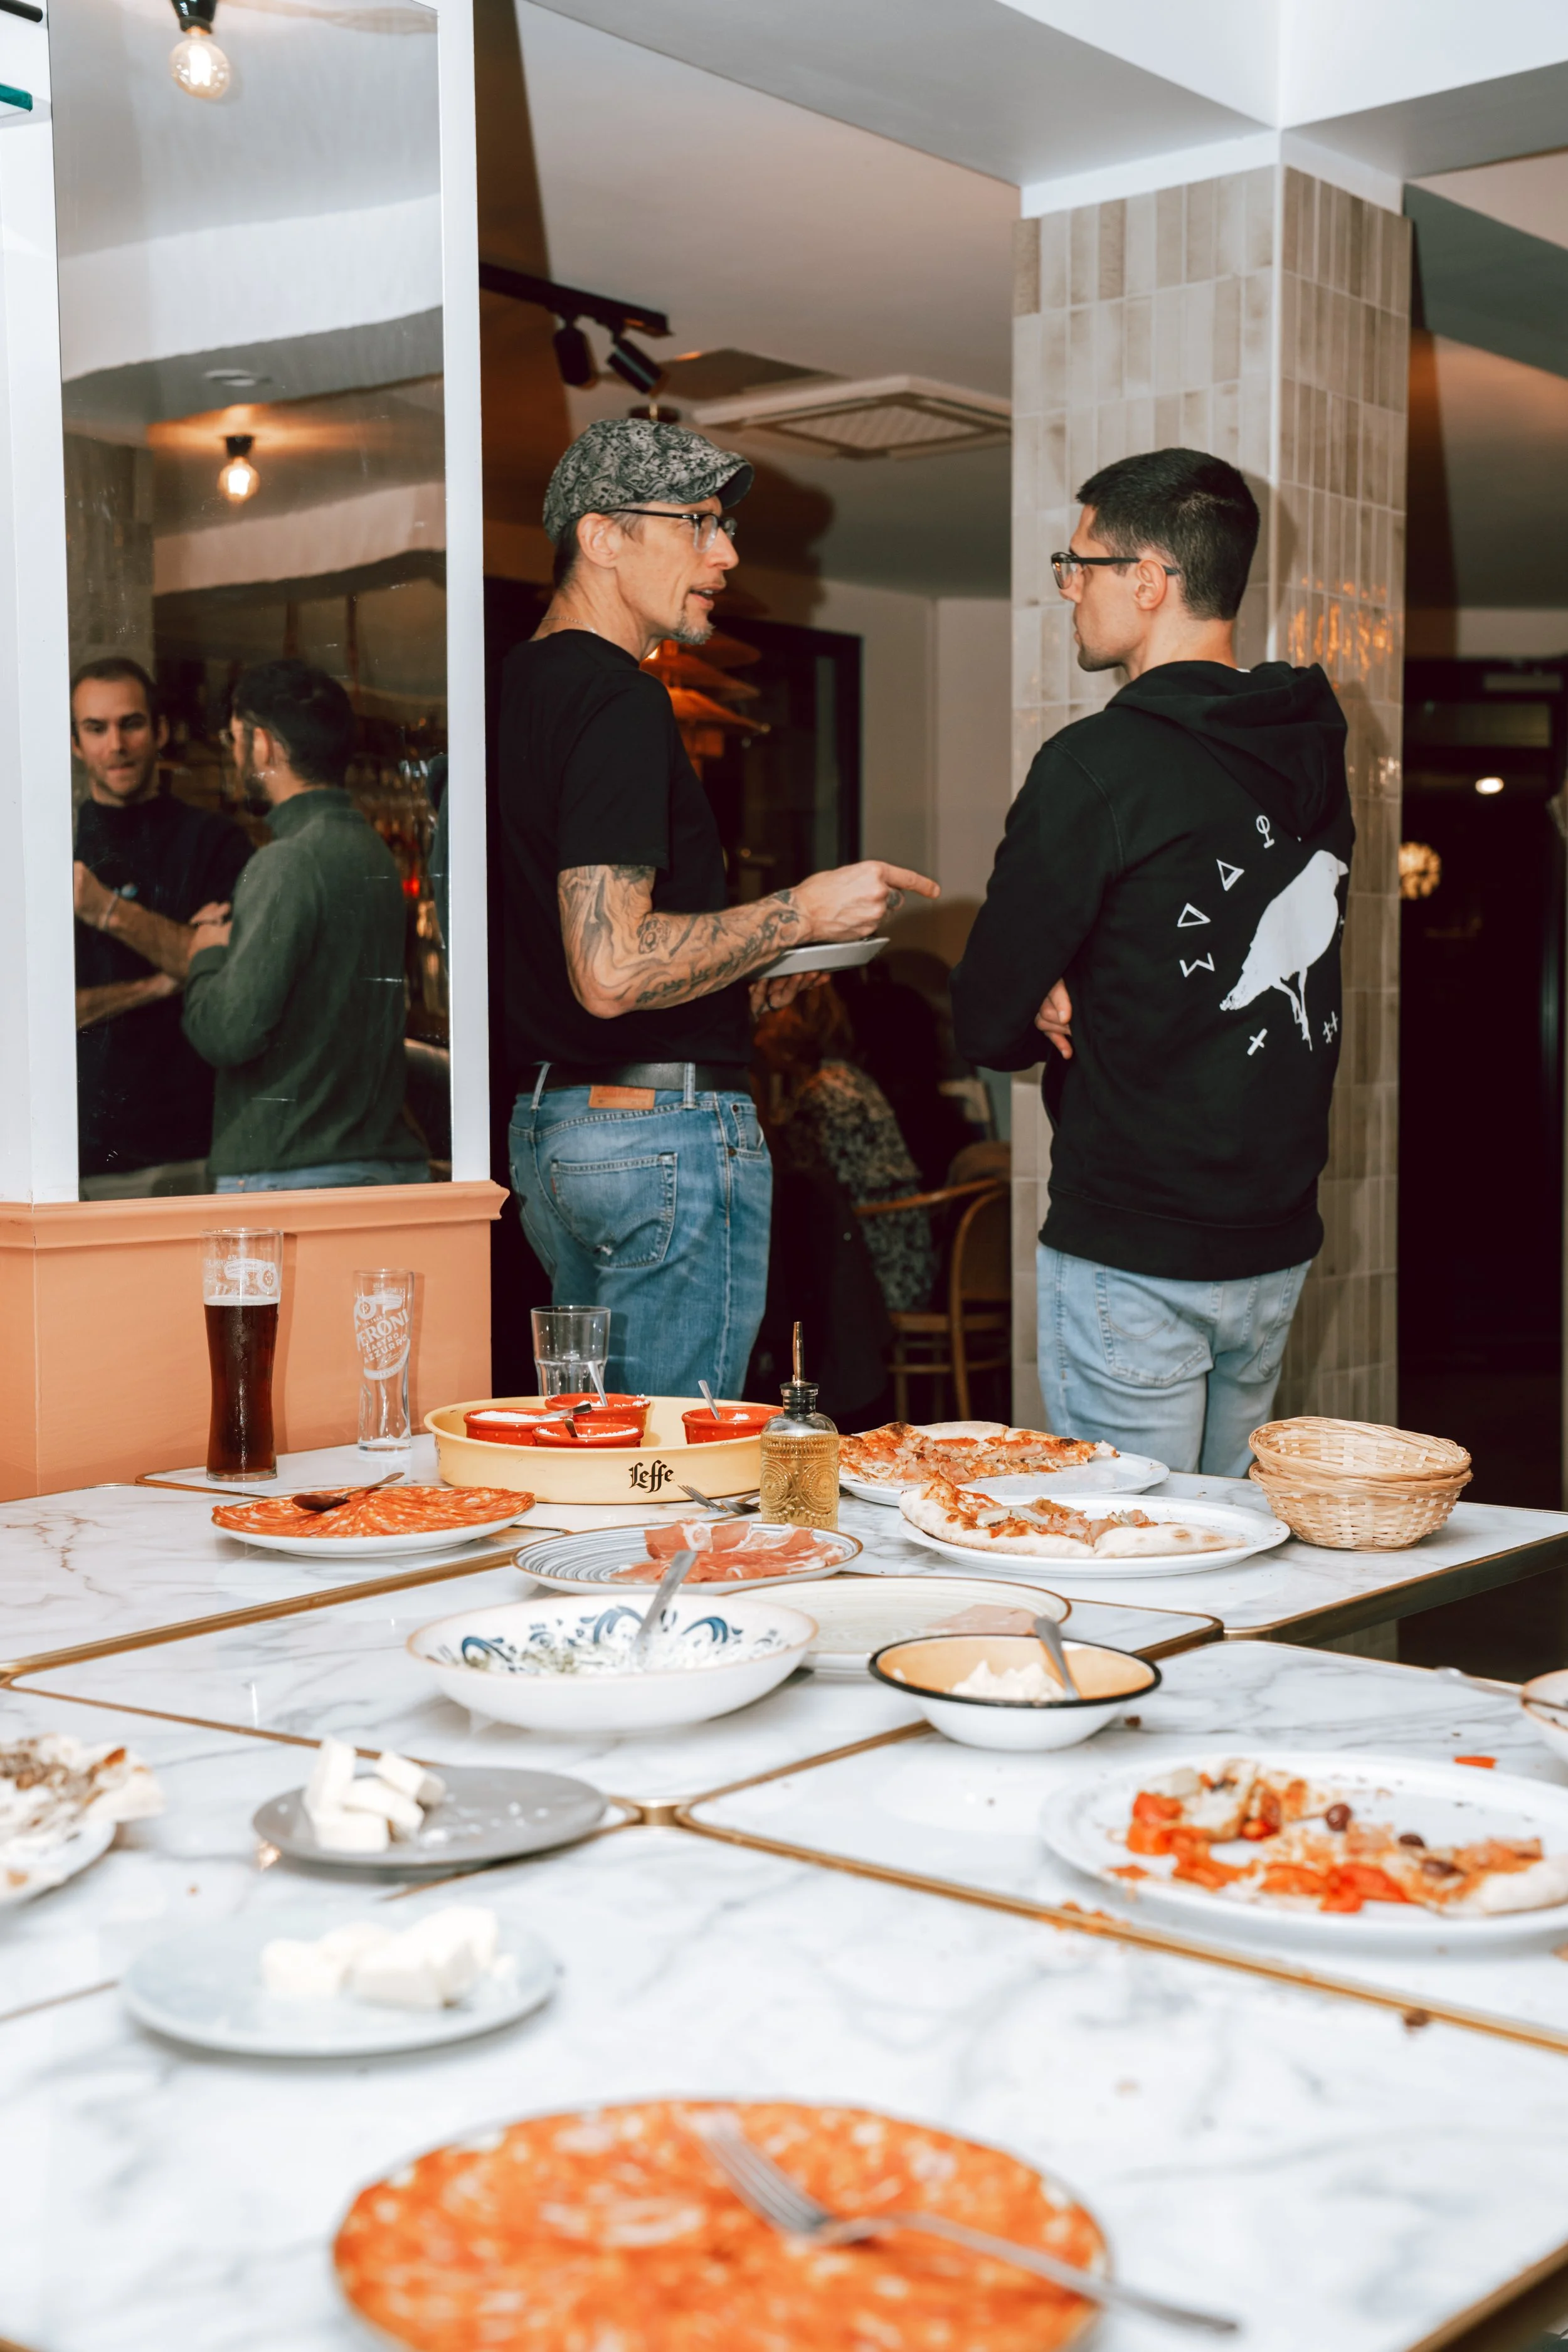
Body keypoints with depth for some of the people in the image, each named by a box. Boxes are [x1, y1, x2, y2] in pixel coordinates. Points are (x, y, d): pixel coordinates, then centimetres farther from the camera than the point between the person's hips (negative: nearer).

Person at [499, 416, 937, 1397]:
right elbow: (611, 973, -25)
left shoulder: (519, 685, 15)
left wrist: (735, 972, 17)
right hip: (667, 1131, -10)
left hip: (546, 1122, 10)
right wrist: (803, 912, -15)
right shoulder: (619, 699, -16)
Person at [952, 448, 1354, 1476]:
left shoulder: (1098, 765, -16)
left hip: (1134, 1255, -7)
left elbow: (990, 1024, -13)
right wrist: (1085, 1001, -2)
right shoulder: (1314, 747, 6)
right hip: (1279, 1245, 7)